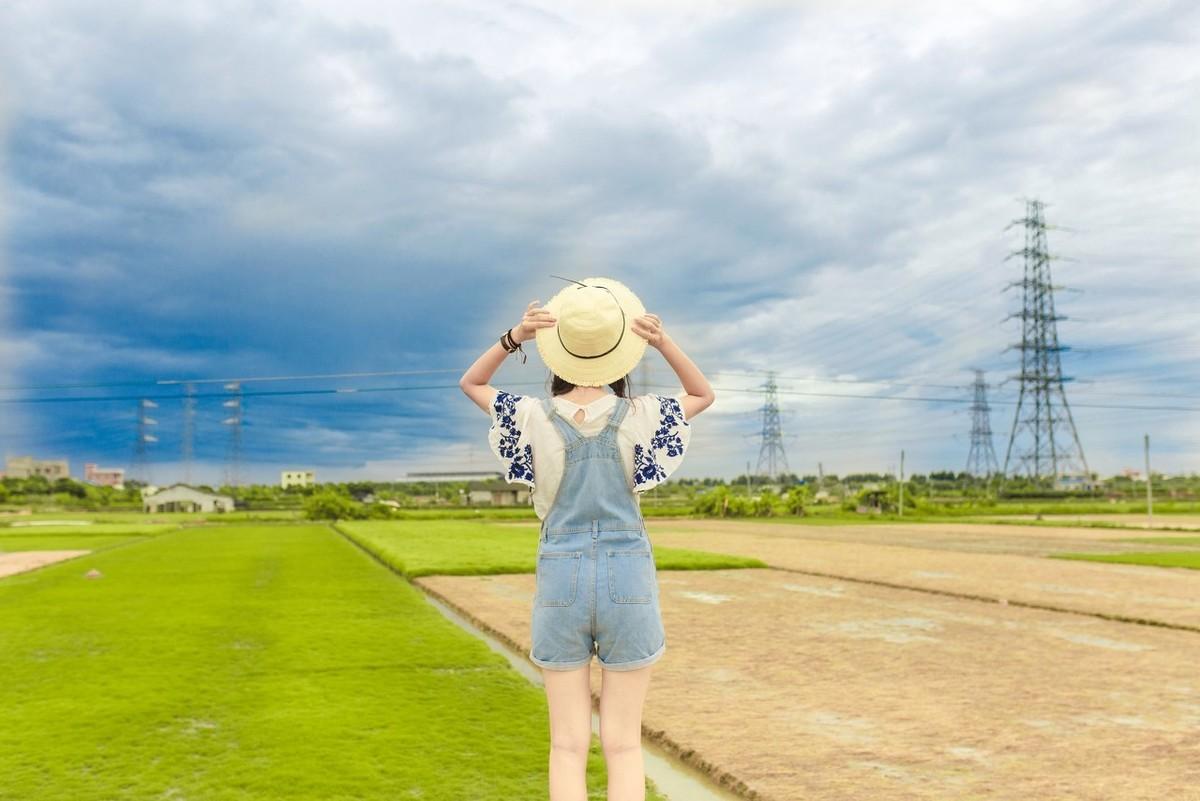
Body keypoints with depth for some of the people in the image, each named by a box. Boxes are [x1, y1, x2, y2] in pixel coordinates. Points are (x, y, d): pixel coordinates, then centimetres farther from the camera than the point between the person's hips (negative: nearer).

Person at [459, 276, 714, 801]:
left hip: (561, 576, 0)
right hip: (627, 578, 0)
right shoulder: (638, 418, -5)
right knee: (623, 745, 7)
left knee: (568, 746, 7)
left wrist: (514, 337, -2)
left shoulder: (534, 417, -4)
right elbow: (704, 395, 14)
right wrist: (663, 343, -1)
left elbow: (470, 384, 14)